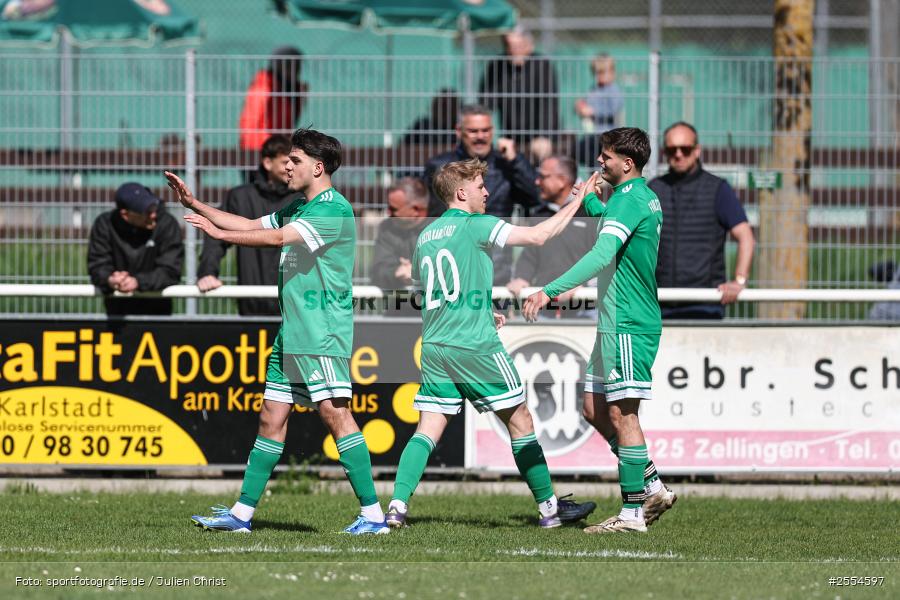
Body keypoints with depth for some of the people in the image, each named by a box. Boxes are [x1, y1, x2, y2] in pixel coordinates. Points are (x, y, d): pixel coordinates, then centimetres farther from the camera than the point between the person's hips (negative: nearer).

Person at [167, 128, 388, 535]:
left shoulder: (334, 210, -13)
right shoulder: (297, 209, 17)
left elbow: (277, 238, -21)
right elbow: (249, 225, 27)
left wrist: (218, 233, -16)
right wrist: (194, 204, 21)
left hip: (323, 333, -10)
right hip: (292, 334, 10)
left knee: (335, 414, -14)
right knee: (271, 418, 9)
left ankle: (373, 514, -15)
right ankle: (242, 513, 12)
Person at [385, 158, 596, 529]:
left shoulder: (424, 237, 14)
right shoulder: (475, 225, -7)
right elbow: (537, 236, -12)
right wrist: (576, 203, -1)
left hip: (434, 346, 6)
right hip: (475, 346, -6)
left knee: (428, 429, 3)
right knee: (519, 421, 6)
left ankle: (397, 505, -14)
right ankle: (549, 507, 12)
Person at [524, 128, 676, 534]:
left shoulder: (629, 201, -16)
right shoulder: (644, 199, 15)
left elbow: (601, 256, -30)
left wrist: (550, 291, -36)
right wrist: (586, 198, 31)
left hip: (628, 326, -10)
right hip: (615, 325, 10)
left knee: (621, 414, -8)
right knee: (595, 410, 12)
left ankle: (632, 512, -5)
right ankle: (653, 488, 16)